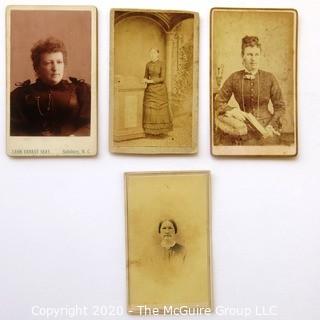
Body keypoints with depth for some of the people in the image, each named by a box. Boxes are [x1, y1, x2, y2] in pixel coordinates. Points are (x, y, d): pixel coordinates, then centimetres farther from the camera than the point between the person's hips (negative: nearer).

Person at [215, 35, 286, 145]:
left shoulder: (269, 78, 0)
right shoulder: (234, 78, 1)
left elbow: (280, 106, 5)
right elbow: (219, 101, 5)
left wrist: (271, 125, -9)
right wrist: (232, 110, -14)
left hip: (266, 128, 0)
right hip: (246, 126, 0)